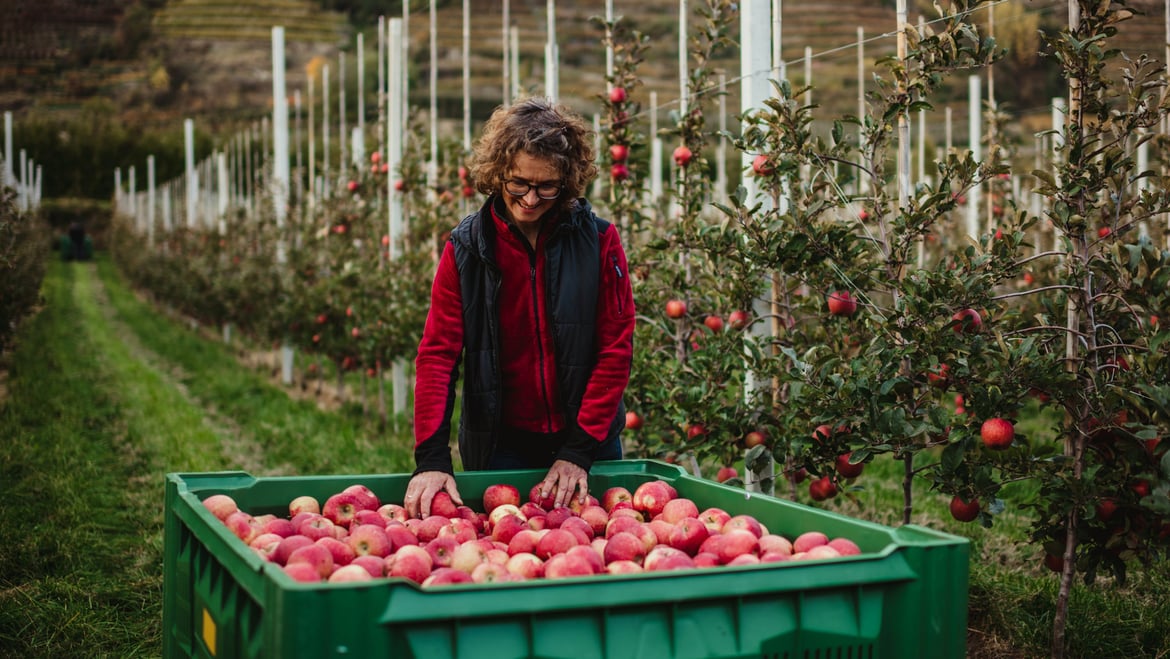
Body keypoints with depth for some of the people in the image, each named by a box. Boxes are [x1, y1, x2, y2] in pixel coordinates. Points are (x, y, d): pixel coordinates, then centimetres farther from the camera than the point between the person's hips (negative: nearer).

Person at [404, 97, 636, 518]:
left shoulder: (598, 240, -6)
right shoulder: (466, 248, -4)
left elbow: (615, 349, -5)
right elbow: (438, 352, -7)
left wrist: (580, 450, -10)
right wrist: (431, 458, -17)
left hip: (590, 441, 0)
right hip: (500, 446, 0)